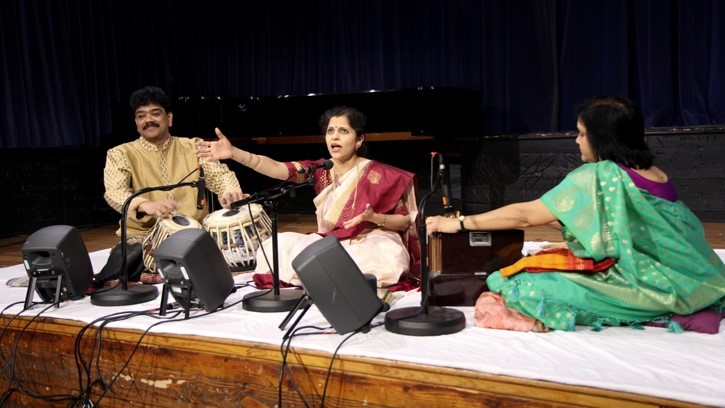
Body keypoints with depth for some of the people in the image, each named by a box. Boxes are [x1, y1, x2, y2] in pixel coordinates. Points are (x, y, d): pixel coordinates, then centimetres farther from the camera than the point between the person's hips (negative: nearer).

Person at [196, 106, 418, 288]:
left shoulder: (379, 174, -10)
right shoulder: (320, 170, 0)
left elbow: (405, 222, -6)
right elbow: (277, 169, -17)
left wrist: (373, 217, -25)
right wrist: (234, 153, -31)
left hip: (371, 243, -3)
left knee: (386, 259, -37)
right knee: (277, 248, -15)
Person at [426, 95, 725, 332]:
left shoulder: (597, 177, -14)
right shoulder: (658, 175, 9)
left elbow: (524, 216, -11)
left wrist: (459, 223, -1)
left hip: (642, 288, -9)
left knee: (526, 285, -14)